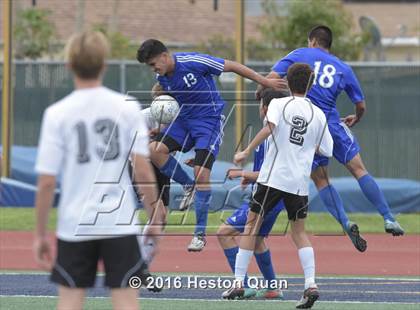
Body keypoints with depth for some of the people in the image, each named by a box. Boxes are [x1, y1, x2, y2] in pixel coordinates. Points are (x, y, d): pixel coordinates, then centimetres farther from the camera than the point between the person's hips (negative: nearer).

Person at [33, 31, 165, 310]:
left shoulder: (57, 114, -4)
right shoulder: (127, 108, -3)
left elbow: (47, 183, -5)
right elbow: (143, 172, -7)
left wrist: (41, 234, 3)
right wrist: (155, 218, 4)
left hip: (75, 225, 0)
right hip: (120, 223, 0)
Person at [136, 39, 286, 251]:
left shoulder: (193, 62, -20)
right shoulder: (161, 78, 0)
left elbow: (231, 66, -13)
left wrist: (263, 81, -10)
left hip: (209, 120, -6)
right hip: (184, 120, 6)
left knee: (202, 173, -15)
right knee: (155, 150, -16)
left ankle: (200, 233, -7)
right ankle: (189, 186, 7)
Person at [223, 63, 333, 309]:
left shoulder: (279, 104, -1)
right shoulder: (319, 115, 8)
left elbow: (269, 127, -20)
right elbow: (326, 151, 12)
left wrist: (247, 152, -18)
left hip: (273, 177, -3)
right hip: (300, 182, 3)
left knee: (251, 225, 8)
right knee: (299, 232, 14)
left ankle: (239, 282, 6)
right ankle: (311, 284, -3)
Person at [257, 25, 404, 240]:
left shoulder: (300, 55, 9)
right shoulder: (343, 68, 14)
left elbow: (272, 77, -4)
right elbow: (361, 105, 18)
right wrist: (356, 119, 40)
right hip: (333, 125, 1)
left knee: (320, 181, 9)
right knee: (358, 169, 7)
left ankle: (345, 222, -8)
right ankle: (388, 218, 0)